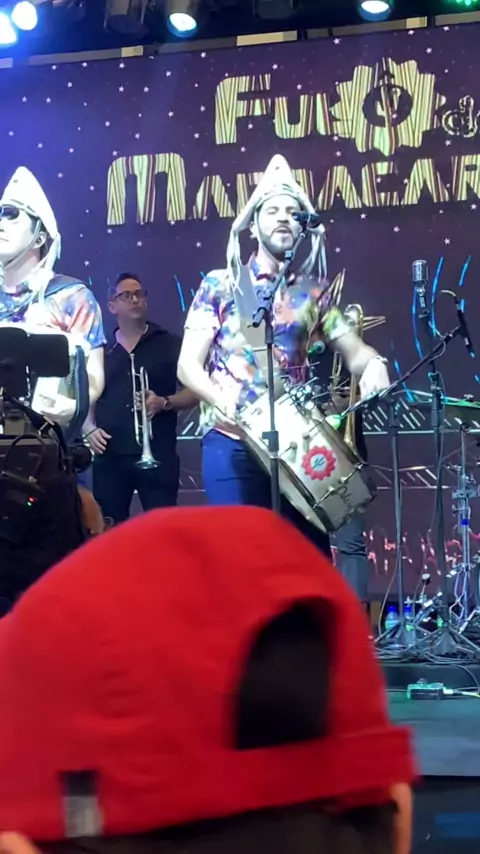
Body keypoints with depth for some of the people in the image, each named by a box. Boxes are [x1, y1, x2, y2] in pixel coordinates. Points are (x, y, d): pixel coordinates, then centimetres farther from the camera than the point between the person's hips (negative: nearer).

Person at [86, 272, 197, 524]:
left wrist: (165, 403, -13)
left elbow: (194, 391, 5)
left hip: (157, 455, -2)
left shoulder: (170, 345, 8)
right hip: (110, 455, 2)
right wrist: (89, 428, -2)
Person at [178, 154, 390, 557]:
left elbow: (352, 348, 5)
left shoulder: (313, 293, 11)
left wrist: (372, 363, -19)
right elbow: (188, 365, -1)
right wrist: (222, 398, -20)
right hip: (232, 442, -3)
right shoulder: (220, 285, 3)